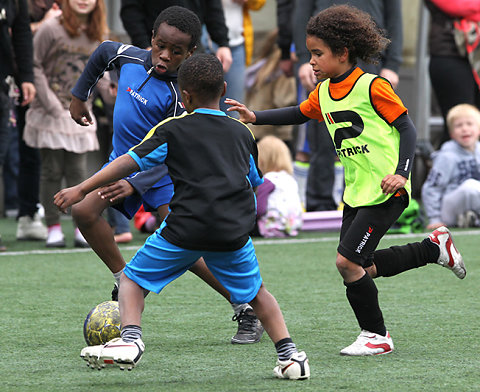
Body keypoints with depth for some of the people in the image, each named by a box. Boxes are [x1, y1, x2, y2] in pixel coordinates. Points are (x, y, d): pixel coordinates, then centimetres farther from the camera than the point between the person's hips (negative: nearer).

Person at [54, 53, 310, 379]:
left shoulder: (172, 130, 4)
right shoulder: (242, 133, 16)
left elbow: (131, 162, -2)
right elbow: (255, 182, 28)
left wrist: (81, 190, 0)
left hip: (186, 229, -3)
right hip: (234, 233, 3)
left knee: (133, 279, 12)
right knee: (257, 293, 23)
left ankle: (131, 339, -9)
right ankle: (288, 352, 12)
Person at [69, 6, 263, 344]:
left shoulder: (180, 94, -24)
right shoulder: (130, 57, -8)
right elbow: (103, 52, 17)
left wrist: (133, 185, -40)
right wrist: (79, 97, 21)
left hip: (160, 173, -6)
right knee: (84, 211, -18)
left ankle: (246, 311, -10)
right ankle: (124, 281, 1)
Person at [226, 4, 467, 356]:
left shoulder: (372, 87, -13)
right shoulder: (323, 93, 9)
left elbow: (407, 128, -11)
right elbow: (299, 114, 25)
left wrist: (401, 173, -23)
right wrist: (255, 117, 12)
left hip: (385, 191, -8)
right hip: (356, 192, 8)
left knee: (348, 262, -13)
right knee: (362, 267, 9)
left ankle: (376, 335, 4)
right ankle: (435, 248, 27)